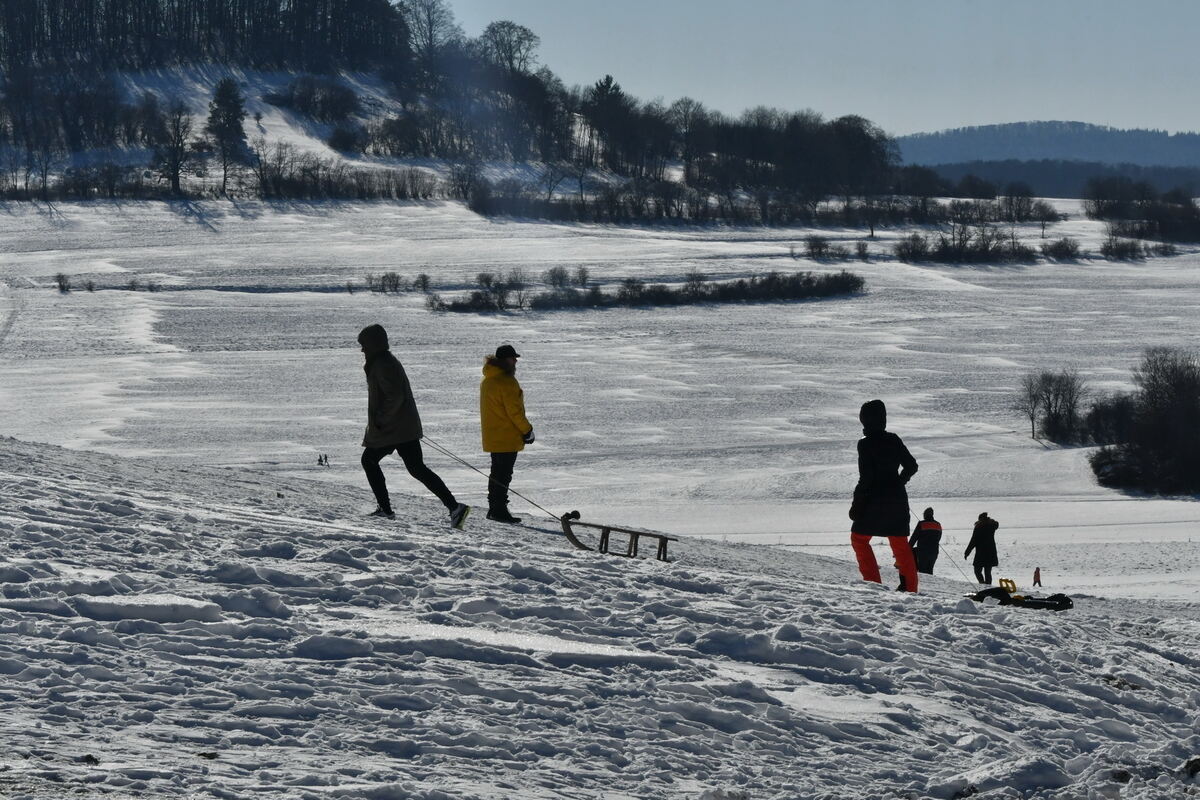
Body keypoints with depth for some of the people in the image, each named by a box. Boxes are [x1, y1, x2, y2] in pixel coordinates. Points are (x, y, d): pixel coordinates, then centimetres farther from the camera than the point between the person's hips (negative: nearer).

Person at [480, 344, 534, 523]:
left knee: (497, 473, 17)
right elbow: (514, 410, -19)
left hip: (491, 436, 9)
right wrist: (527, 430, -9)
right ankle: (500, 510, -6)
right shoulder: (506, 381, -18)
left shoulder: (487, 380, 12)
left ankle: (494, 508, 21)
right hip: (507, 437, -9)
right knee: (504, 474, -6)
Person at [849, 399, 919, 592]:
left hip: (875, 499, -6)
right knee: (900, 543, 13)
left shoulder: (865, 444, -13)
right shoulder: (894, 440, 4)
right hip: (898, 500, 6)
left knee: (859, 538, 9)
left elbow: (866, 478, -17)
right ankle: (910, 586, 8)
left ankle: (873, 582, -3)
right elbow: (911, 466, 12)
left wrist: (856, 504, -10)